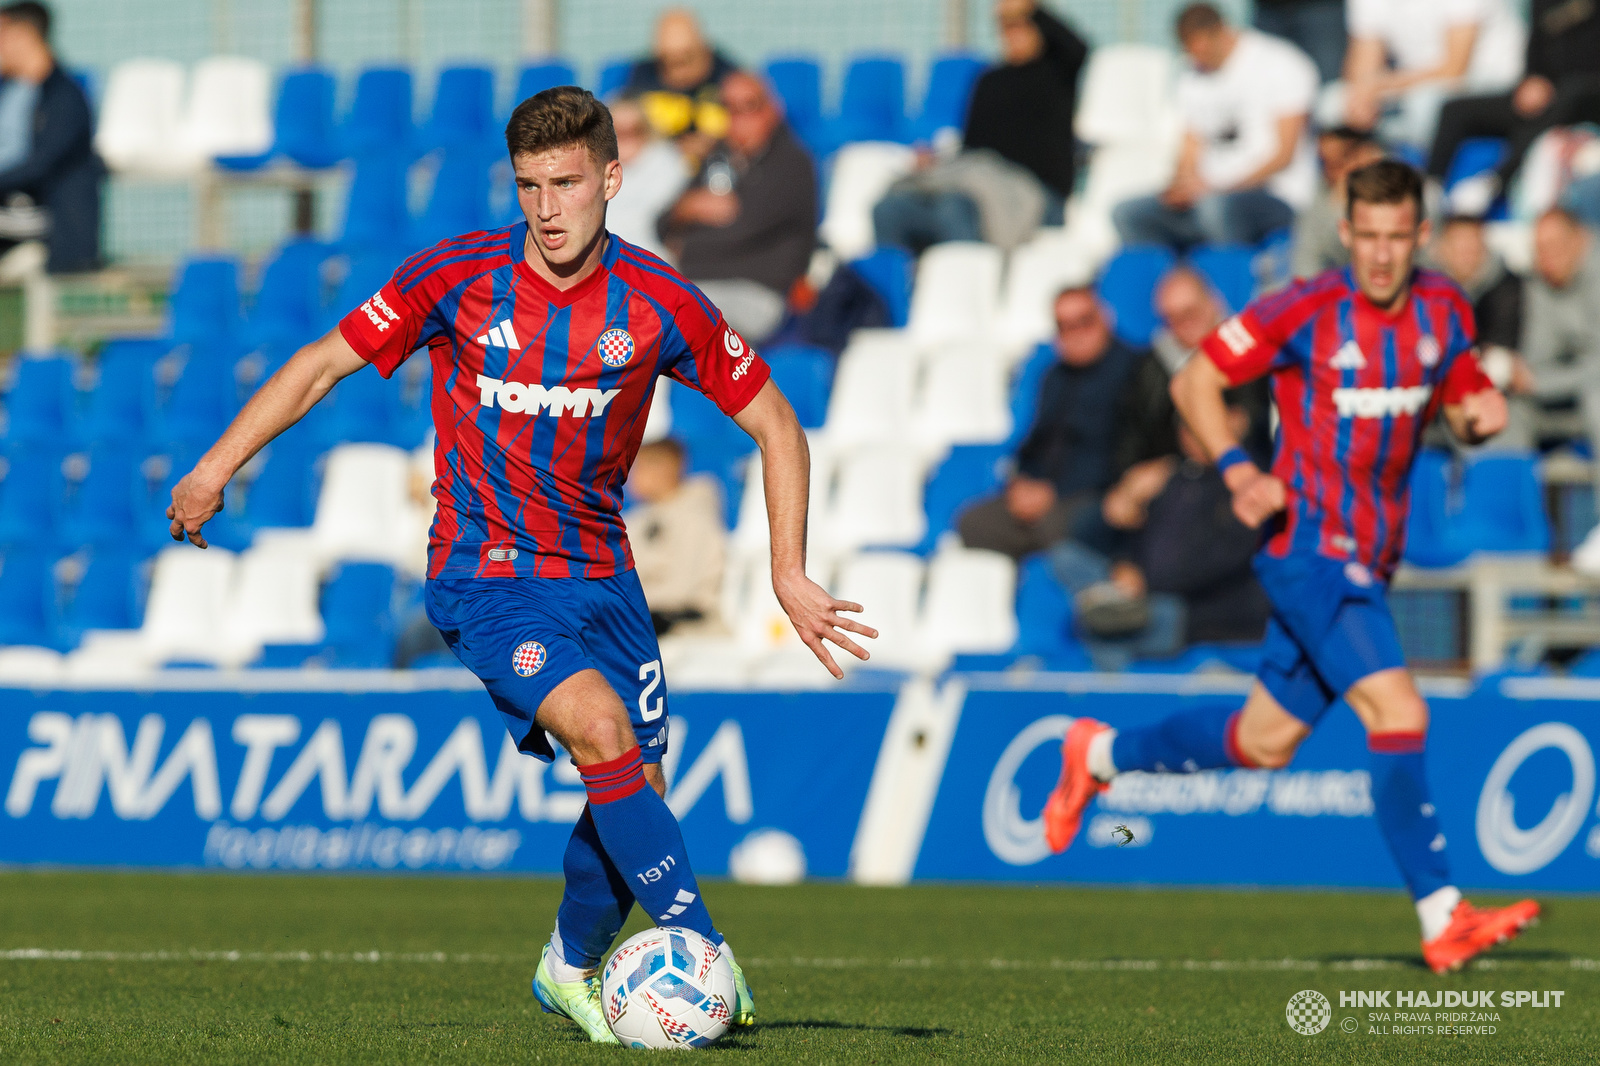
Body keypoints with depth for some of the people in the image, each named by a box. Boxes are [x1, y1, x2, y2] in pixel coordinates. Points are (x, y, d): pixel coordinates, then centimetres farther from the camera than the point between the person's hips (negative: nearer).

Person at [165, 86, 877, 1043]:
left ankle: (573, 966, 31)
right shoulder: (457, 278, -10)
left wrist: (790, 576, -7)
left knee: (636, 788, 3)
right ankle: (704, 954, -21)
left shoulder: (659, 305, -7)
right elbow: (325, 364, 0)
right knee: (600, 728, -25)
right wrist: (216, 468, -6)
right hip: (484, 573, -3)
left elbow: (776, 426, 1)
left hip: (600, 573, 4)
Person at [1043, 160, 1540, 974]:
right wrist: (1238, 470, -18)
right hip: (1310, 545, -7)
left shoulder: (1443, 311, 5)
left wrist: (1480, 416, -5)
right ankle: (1443, 921, -17)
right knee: (1398, 714, -20)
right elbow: (1194, 381, -4)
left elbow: (1458, 404, 19)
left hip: (1369, 556, 7)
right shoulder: (1305, 312, -12)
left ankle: (1101, 755, 40)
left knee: (1265, 743, 16)